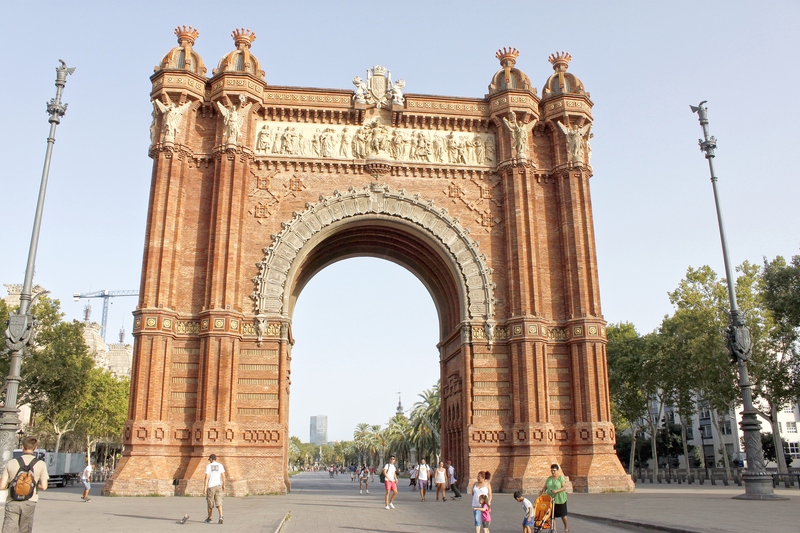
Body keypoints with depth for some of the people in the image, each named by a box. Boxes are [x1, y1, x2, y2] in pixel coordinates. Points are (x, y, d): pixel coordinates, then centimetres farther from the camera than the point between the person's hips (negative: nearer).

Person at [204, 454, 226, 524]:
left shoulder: (208, 466, -3)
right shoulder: (220, 466, 6)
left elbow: (206, 477, -9)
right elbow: (223, 476, 4)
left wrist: (205, 488, -8)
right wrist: (223, 485, 16)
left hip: (210, 486, -2)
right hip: (218, 485, 2)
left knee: (210, 503, 11)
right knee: (219, 502, -2)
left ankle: (209, 518, 23)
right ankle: (221, 516, -21)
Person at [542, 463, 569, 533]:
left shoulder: (561, 478, -6)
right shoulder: (549, 479, 8)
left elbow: (564, 488, -12)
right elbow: (545, 487, 7)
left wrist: (557, 491, -26)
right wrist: (542, 491, -13)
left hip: (560, 499, -3)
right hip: (551, 499, 4)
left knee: (563, 514, 9)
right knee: (552, 515, 1)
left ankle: (566, 527, 30)